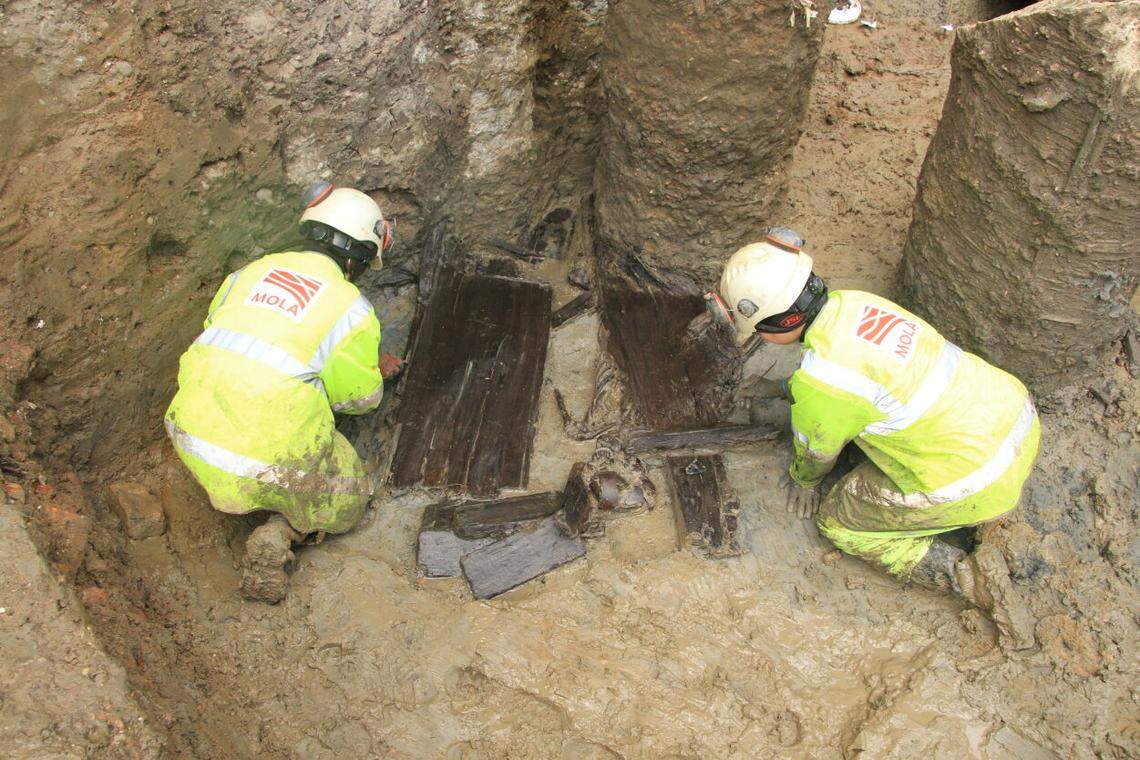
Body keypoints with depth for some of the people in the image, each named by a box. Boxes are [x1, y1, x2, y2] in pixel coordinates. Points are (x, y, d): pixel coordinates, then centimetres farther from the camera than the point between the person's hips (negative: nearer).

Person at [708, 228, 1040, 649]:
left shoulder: (820, 380, -25)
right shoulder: (854, 302, -2)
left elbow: (817, 452, -3)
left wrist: (802, 478, 19)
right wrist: (787, 386, 36)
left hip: (972, 481, -8)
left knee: (838, 521, 10)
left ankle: (966, 574, 0)